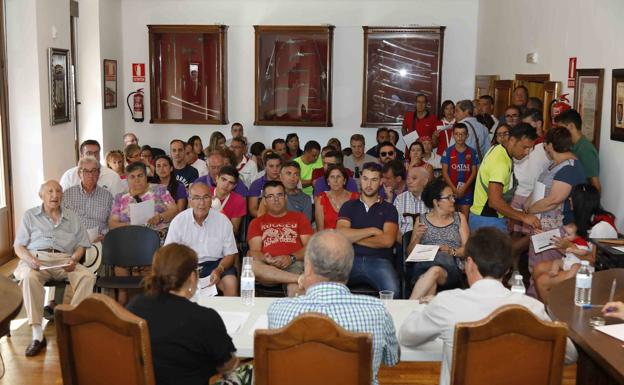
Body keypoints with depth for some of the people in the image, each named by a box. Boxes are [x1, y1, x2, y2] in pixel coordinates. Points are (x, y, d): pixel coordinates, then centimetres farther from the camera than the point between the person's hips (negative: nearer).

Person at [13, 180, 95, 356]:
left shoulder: (72, 217, 20)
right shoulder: (30, 216, 16)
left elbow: (81, 245, 15)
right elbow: (18, 247, 10)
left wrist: (74, 259, -8)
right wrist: (30, 259, -12)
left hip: (63, 261, 2)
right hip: (36, 259, -1)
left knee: (88, 277, -29)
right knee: (29, 278, -37)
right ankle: (37, 335, -35)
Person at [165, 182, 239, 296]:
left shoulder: (223, 221, -3)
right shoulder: (178, 221, -3)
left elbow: (230, 254, 2)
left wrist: (219, 270, -19)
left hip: (214, 263, 0)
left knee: (231, 283, -27)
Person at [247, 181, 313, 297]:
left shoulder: (299, 218, 23)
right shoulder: (257, 223, 24)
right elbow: (255, 251, 10)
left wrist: (291, 258, -10)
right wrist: (266, 260, -15)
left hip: (294, 264, -2)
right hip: (268, 267, 2)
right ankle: (302, 279, -38)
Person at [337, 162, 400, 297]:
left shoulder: (388, 208, 14)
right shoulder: (349, 206, 18)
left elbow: (388, 241, -3)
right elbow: (340, 234, 0)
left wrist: (353, 237, 1)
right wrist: (372, 231, -1)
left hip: (379, 261, -1)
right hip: (351, 259, 1)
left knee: (392, 291, -32)